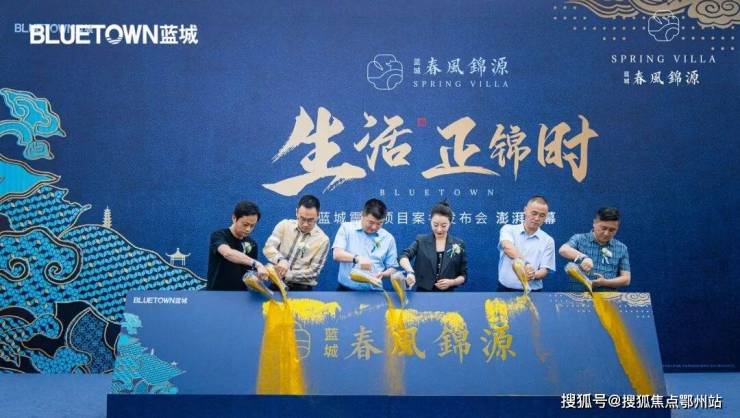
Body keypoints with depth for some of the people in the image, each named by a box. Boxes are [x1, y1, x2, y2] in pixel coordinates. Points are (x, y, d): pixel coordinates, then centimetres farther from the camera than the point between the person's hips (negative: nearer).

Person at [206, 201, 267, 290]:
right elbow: (228, 253, -30)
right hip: (216, 292, -3)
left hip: (240, 294, 3)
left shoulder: (252, 244, 7)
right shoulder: (219, 236, -9)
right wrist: (256, 264, -41)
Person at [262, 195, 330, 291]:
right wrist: (281, 260, -25)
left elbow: (313, 271, -5)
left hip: (302, 289, -1)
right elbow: (268, 248, -4)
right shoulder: (284, 225, 3)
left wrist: (286, 274, -14)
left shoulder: (323, 239, -3)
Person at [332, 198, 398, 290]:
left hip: (373, 292, 2)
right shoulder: (347, 228, 3)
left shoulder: (388, 238, 6)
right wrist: (357, 258, -27)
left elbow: (392, 268, 11)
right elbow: (337, 254, -9)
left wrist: (382, 274, -11)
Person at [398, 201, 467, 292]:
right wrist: (410, 272, -33)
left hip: (447, 295, 0)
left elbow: (463, 275, 9)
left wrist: (452, 282, -10)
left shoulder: (459, 244, 4)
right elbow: (404, 256, -14)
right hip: (422, 294, 0)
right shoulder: (421, 241, 3)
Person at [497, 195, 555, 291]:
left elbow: (545, 270, 2)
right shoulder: (508, 229, 3)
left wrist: (533, 275, -21)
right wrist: (524, 264, -36)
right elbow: (507, 247, -19)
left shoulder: (548, 241, 7)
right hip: (505, 290, -2)